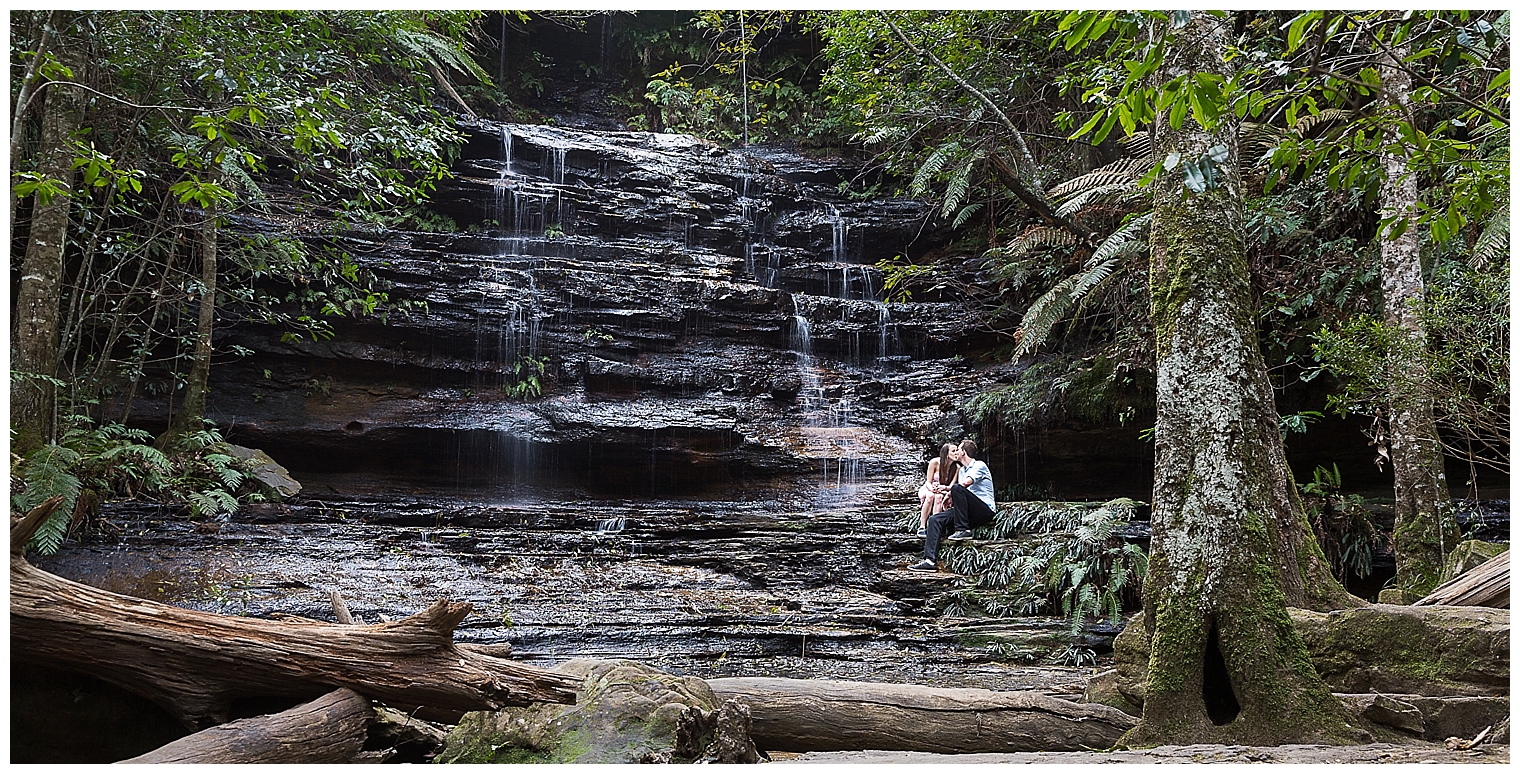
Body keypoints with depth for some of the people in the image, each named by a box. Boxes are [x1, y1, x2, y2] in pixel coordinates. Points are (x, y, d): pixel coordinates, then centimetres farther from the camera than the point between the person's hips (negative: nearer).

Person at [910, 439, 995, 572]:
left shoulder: (979, 465, -2)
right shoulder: (962, 470, 24)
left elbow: (966, 482, -21)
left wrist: (949, 493, -8)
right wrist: (951, 498, -3)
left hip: (986, 510, -8)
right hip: (970, 513, 8)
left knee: (957, 488, -29)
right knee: (935, 520, -9)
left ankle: (963, 530, -24)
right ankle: (930, 560, -21)